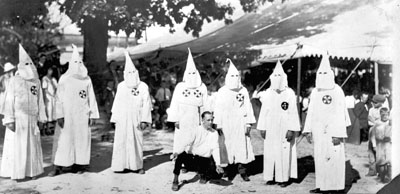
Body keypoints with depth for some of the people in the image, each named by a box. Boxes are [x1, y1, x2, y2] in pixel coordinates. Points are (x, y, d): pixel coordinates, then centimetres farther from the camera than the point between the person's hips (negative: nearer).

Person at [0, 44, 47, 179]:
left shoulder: (36, 81, 8)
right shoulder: (14, 81, -4)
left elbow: (40, 100, 10)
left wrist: (41, 117, 8)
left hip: (31, 119, 4)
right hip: (18, 118, -4)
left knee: (33, 144, 8)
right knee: (17, 145, -1)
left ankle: (32, 171, 19)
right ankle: (16, 172, 8)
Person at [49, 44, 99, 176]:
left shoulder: (87, 79, 6)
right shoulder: (64, 79, 1)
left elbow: (91, 98, 8)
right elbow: (59, 98, -2)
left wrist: (93, 115, 2)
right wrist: (59, 115, -10)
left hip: (82, 116, 2)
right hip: (67, 115, -2)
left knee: (82, 139, 4)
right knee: (64, 140, -3)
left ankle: (80, 165, 12)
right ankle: (58, 167, -1)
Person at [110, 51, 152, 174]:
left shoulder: (143, 87, -1)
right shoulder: (121, 86, 6)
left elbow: (146, 104, -3)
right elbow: (117, 103, 9)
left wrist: (144, 120, -9)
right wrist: (115, 118, 6)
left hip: (136, 119, -1)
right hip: (122, 119, 1)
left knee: (137, 140, 3)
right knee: (121, 141, 0)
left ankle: (138, 165, 12)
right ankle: (120, 165, 8)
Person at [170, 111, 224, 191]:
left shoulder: (214, 133, 5)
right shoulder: (196, 131, 0)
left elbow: (215, 149, -3)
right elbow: (186, 143, -12)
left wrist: (218, 164, -16)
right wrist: (176, 152, -30)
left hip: (204, 159, 1)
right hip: (191, 157, -1)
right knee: (180, 155, -31)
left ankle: (202, 175, 11)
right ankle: (175, 180, -17)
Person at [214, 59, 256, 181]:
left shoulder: (243, 91, 3)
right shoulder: (222, 92, 0)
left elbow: (248, 107, 2)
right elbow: (218, 109, 0)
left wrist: (248, 124, -4)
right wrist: (218, 125, -5)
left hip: (240, 124, 1)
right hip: (227, 124, -1)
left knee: (242, 147, -1)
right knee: (228, 147, 3)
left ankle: (242, 170, 7)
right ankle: (231, 171, 14)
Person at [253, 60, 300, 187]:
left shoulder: (290, 93, -4)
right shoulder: (267, 93, 5)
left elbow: (293, 113, -5)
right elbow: (264, 111, 7)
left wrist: (291, 130, -11)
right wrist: (262, 128, 4)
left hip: (284, 129, -3)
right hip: (270, 129, 3)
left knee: (284, 153, 0)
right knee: (270, 153, 5)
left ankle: (284, 178, 10)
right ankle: (271, 177, 14)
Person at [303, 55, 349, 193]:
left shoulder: (337, 91, -5)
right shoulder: (315, 92, 11)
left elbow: (340, 114, -9)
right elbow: (311, 112, 13)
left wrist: (338, 134, -14)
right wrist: (308, 130, 7)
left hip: (332, 130, -5)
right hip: (318, 131, 5)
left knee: (334, 158, -3)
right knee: (320, 158, 7)